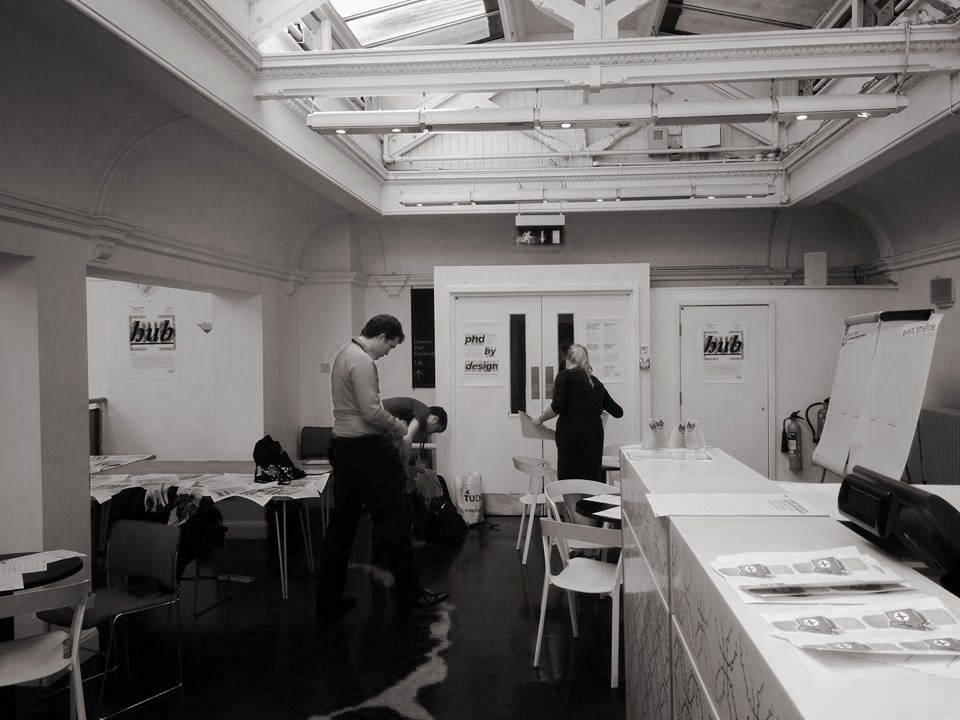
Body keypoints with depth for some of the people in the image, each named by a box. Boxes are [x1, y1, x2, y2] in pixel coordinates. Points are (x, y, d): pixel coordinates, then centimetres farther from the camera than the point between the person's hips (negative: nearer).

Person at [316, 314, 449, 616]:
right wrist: (398, 427, -5)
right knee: (393, 521, -1)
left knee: (342, 522, 13)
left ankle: (328, 598, 18)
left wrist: (390, 426, 16)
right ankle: (409, 594, 9)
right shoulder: (362, 361, -15)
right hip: (366, 448, -10)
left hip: (343, 445, 10)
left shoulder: (344, 354, 16)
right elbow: (371, 411, -21)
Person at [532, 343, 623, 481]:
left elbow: (557, 406, -11)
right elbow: (618, 412, 19)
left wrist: (540, 419, 4)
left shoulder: (565, 375, 1)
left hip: (572, 435, -5)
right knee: (592, 480, 7)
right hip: (595, 435, 5)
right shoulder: (596, 382, 16)